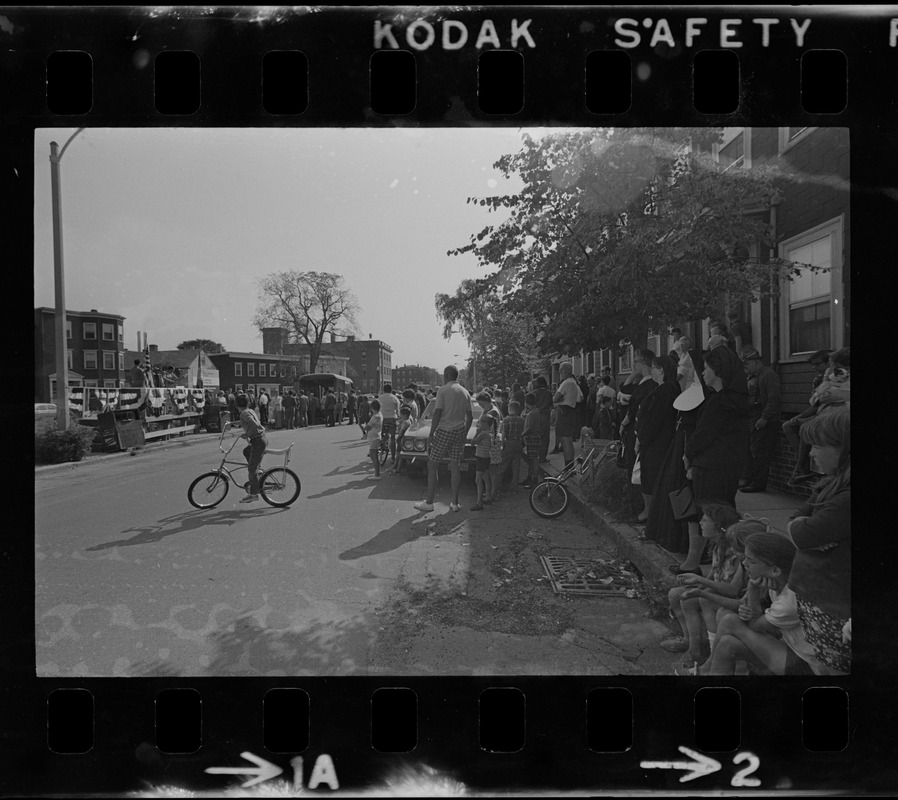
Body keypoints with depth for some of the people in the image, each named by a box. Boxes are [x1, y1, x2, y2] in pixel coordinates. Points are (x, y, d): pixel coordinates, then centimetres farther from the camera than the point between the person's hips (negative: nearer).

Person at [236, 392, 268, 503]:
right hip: (263, 438, 9)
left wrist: (247, 435, -14)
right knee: (246, 451, 30)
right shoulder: (250, 411, 13)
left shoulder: (244, 413, -12)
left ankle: (253, 494, 0)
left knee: (252, 468, -4)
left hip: (258, 441, -9)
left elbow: (255, 425, -25)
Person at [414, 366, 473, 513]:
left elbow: (437, 413, -15)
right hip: (460, 432, 6)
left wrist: (431, 434, -11)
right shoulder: (465, 392, 10)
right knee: (455, 468, 9)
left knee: (432, 466, 4)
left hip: (444, 431, -6)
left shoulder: (443, 390, -9)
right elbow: (470, 417, 12)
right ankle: (455, 503, 9)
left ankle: (429, 502, 5)